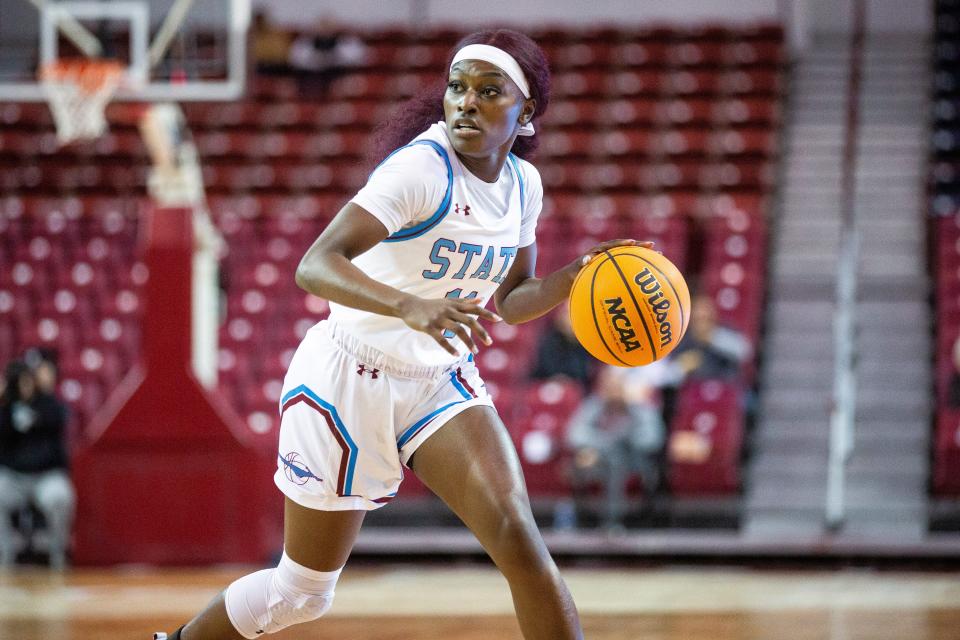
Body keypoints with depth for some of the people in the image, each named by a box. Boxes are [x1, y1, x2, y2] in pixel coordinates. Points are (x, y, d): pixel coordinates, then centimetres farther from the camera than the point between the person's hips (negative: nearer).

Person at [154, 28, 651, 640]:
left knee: (520, 542, -18)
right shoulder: (423, 166, -23)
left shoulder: (522, 182, 0)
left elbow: (509, 299, 13)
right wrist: (410, 306, -49)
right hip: (349, 381, -5)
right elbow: (315, 266, -33)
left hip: (442, 381, 5)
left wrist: (575, 276, -7)